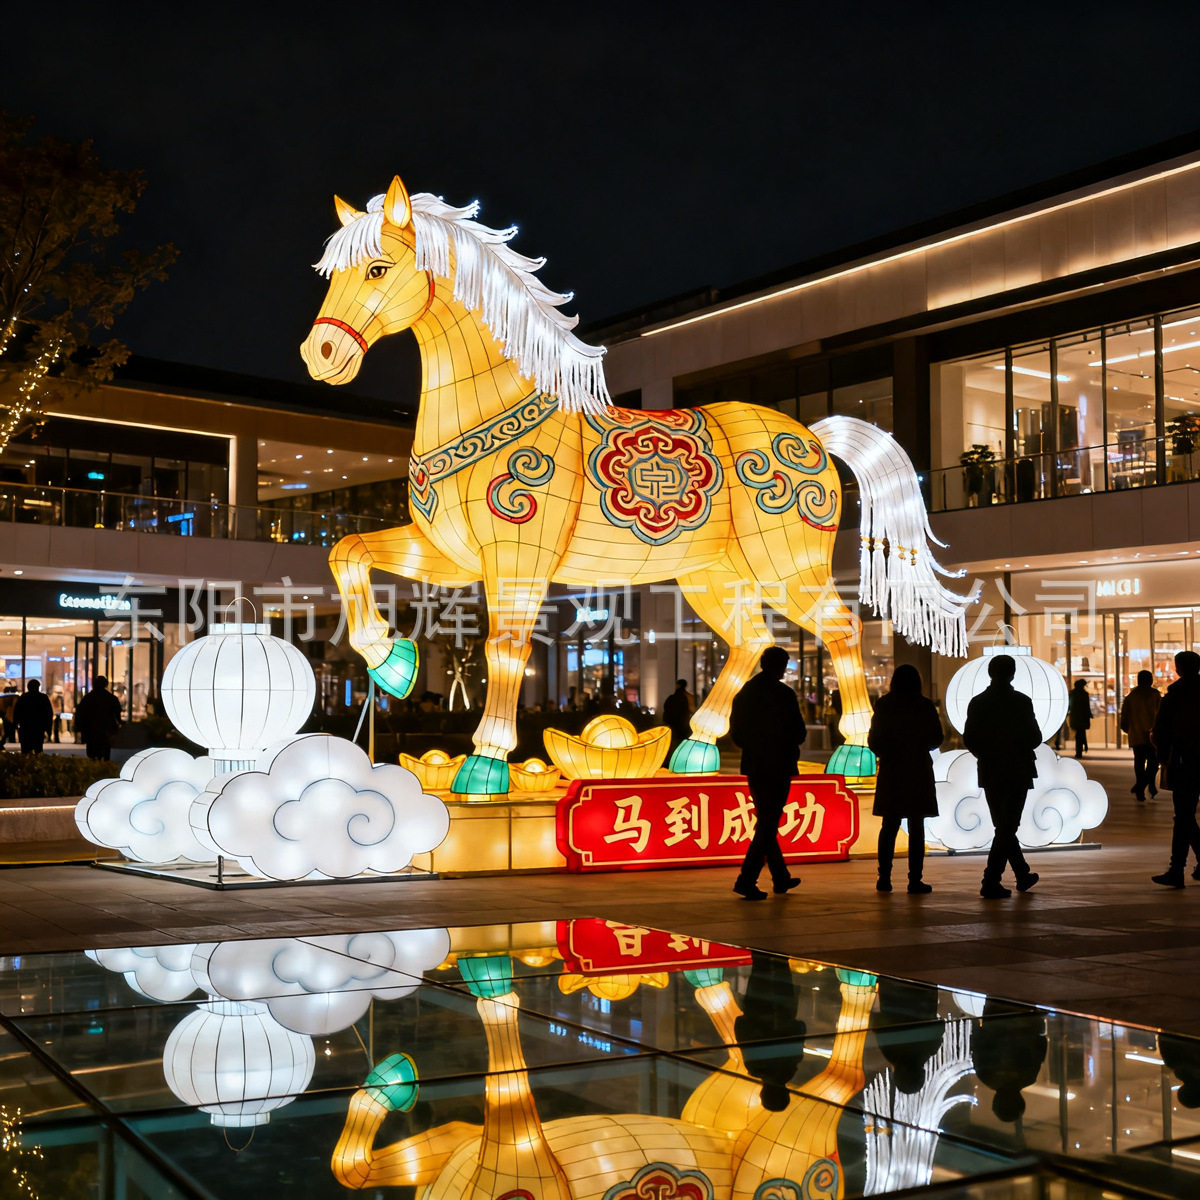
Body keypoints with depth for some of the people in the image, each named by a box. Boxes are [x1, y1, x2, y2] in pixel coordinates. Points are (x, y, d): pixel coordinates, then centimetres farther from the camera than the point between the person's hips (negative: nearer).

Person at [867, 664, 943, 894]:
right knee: (916, 827, 1)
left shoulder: (884, 705, -1)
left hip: (890, 771, 2)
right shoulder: (924, 706, -6)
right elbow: (936, 739, 0)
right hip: (918, 770, -2)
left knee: (889, 826, 10)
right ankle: (915, 880, -1)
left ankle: (884, 878, 8)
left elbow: (873, 741, 2)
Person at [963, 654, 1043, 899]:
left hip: (990, 771, 4)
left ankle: (1023, 874, 29)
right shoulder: (1021, 702, -11)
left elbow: (968, 739, -1)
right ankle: (991, 882, -9)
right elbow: (1035, 737, -9)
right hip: (1018, 771, -4)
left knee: (1003, 826, 18)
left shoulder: (977, 702, -1)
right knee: (1007, 827, -1)